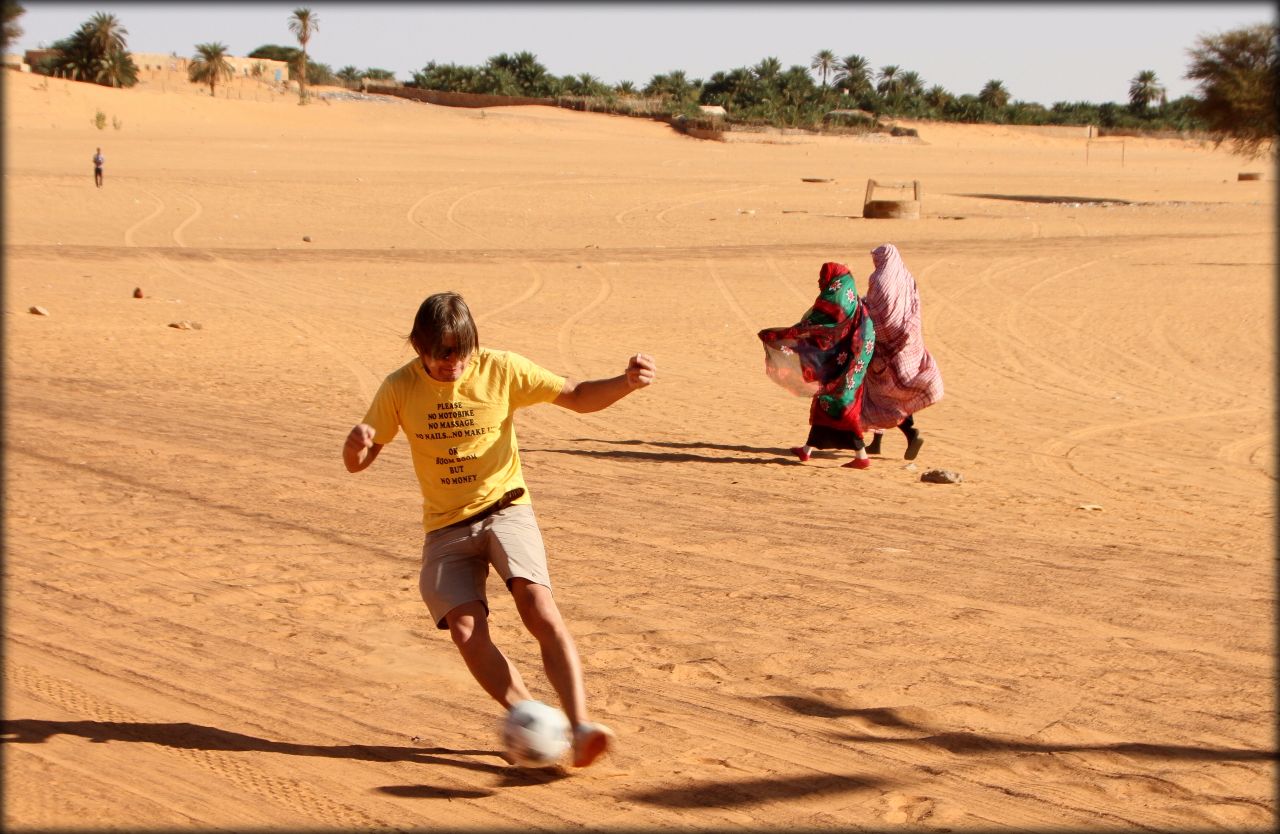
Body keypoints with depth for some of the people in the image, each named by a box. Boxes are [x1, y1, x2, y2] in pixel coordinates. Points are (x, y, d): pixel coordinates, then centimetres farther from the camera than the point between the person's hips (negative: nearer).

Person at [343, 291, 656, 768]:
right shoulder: (400, 389, -4)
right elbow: (356, 464, 3)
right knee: (465, 628, -21)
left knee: (538, 607, -25)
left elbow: (577, 397, 1)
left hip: (505, 508, -2)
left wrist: (627, 383, -19)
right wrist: (357, 442, -22)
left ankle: (579, 727, -32)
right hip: (445, 527, 2)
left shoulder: (501, 370, -7)